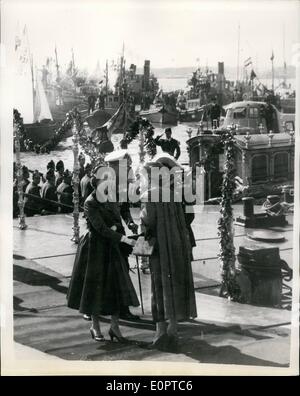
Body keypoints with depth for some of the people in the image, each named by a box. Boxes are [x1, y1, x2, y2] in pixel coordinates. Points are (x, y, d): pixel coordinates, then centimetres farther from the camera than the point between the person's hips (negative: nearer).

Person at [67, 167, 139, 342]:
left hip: (111, 247, 5)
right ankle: (95, 326, 19)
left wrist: (114, 227, -19)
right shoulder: (90, 203, -15)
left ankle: (115, 326, 12)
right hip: (95, 247, -5)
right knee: (95, 286, 4)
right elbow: (101, 228, -23)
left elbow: (118, 221, 6)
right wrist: (125, 239, -30)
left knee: (117, 286, 2)